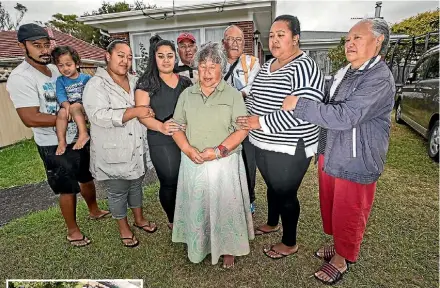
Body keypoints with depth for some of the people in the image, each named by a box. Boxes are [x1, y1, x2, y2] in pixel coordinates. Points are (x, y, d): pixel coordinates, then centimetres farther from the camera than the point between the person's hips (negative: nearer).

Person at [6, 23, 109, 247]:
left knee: (87, 177, 21)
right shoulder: (20, 77, -17)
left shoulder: (55, 69, 5)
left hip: (78, 137, 7)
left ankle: (94, 211, 46)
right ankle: (72, 230, 31)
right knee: (67, 188, 8)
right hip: (54, 146, -6)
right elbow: (30, 118, -25)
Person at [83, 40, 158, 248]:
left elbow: (144, 106, 24)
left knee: (136, 185, 22)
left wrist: (147, 112, 4)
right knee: (118, 193, 12)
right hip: (113, 154, -6)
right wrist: (134, 112, -29)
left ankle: (139, 219, 44)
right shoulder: (96, 85, -14)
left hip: (136, 149, 6)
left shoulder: (133, 81, 8)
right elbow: (99, 116, -29)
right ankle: (124, 228, 34)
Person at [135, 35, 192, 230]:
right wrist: (161, 126, -29)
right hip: (162, 142, -4)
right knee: (170, 182, 3)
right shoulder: (147, 82, -2)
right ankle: (173, 221, 28)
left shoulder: (185, 82, 11)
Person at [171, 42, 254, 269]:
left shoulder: (233, 95, -2)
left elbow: (242, 129, -8)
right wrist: (188, 149, -11)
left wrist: (218, 150, -18)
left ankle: (227, 249, 29)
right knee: (196, 207, 12)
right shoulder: (187, 94, 8)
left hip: (224, 163, -2)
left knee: (225, 207, 7)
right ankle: (198, 247, 34)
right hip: (193, 163, 3)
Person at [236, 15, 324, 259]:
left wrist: (261, 123, -25)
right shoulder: (267, 65, 10)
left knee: (286, 193, 8)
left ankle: (289, 243, 31)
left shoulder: (304, 67, -17)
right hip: (263, 145, 8)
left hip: (289, 149, -8)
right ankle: (272, 223, 49)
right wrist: (248, 118, 0)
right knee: (272, 186, 24)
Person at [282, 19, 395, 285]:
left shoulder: (379, 79, -20)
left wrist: (298, 104, -27)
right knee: (331, 206, 21)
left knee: (348, 213, 10)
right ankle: (339, 245, 45)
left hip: (356, 162, -8)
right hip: (330, 155, 8)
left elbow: (344, 116, -31)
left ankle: (342, 258, 34)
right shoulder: (344, 73, 8)